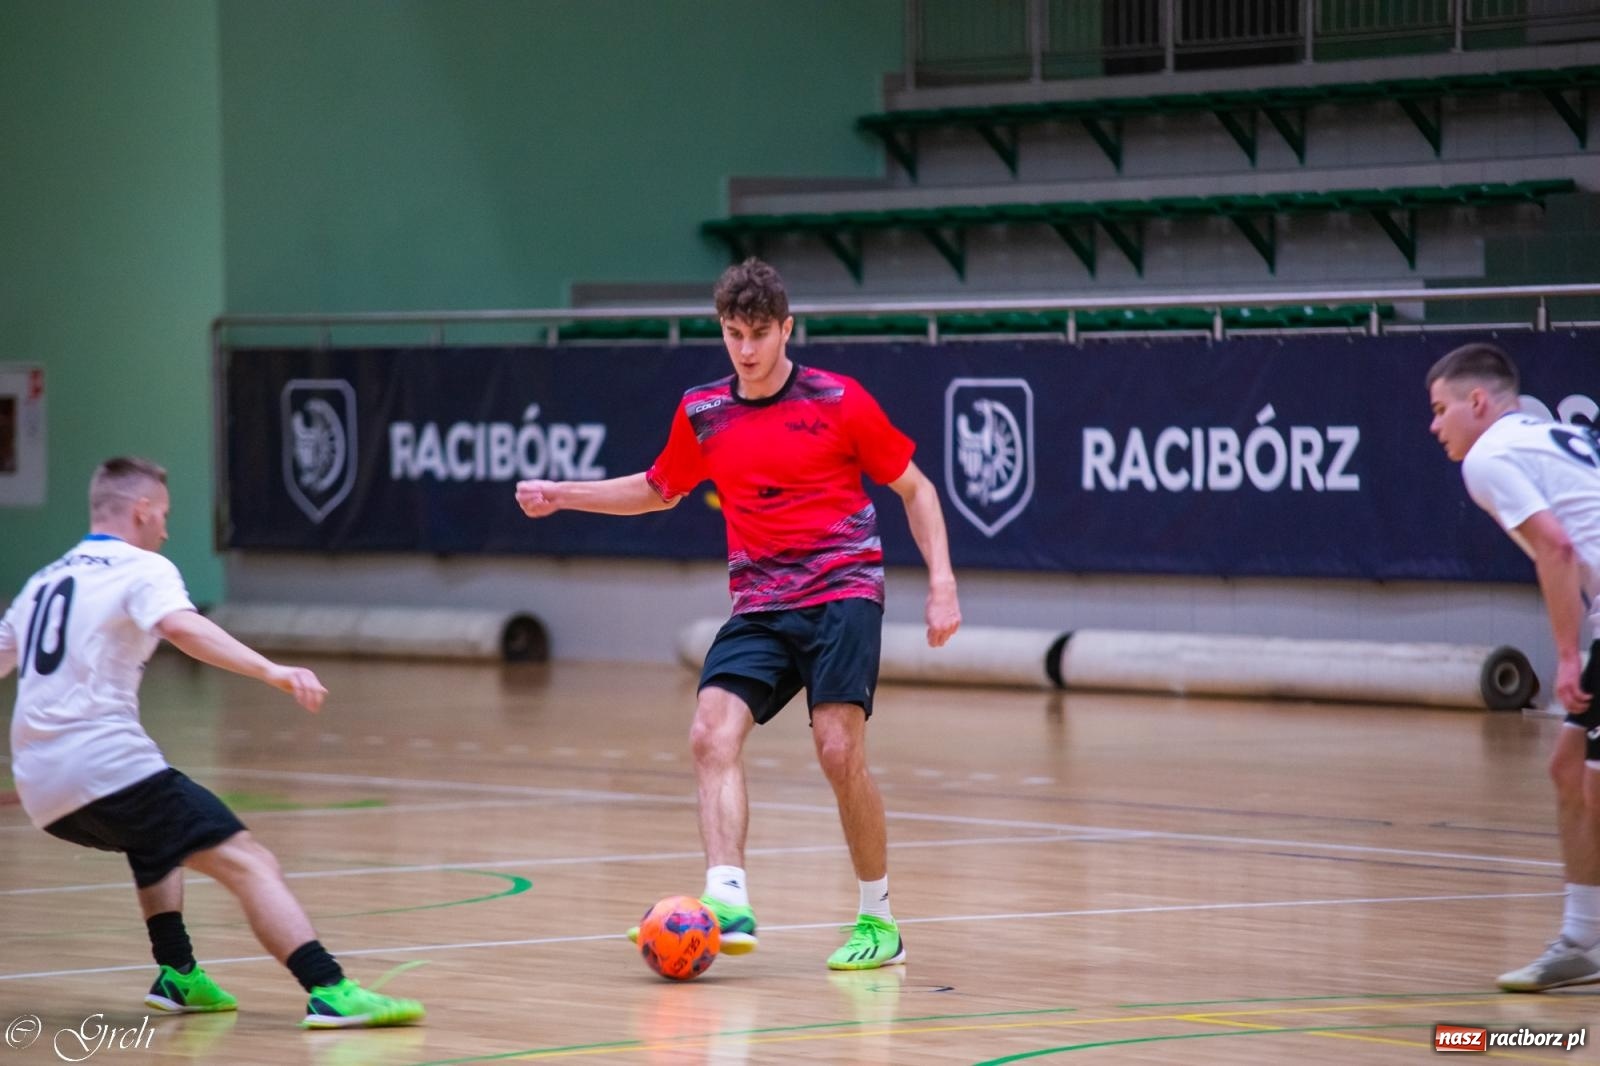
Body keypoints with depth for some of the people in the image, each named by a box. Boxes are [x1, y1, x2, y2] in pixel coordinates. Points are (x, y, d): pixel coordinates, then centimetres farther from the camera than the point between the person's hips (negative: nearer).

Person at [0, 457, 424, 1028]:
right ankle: (330, 992, -29)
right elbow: (180, 626, -21)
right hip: (106, 764, -8)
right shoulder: (141, 569, 1)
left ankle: (176, 974, 25)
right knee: (249, 863, -13)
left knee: (153, 836, 37)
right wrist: (269, 670, -32)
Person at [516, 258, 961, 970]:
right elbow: (658, 490, 26)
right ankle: (728, 904, -29)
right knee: (712, 734, -18)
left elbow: (914, 488, 5)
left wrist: (941, 580, -4)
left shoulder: (839, 401, -3)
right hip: (758, 608, 4)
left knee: (839, 751, -15)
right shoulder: (702, 413, 8)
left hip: (842, 594, -4)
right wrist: (561, 495, 16)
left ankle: (879, 921, 1)